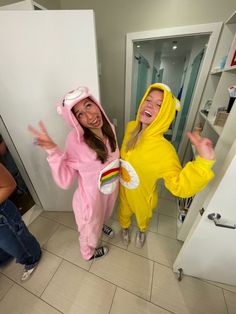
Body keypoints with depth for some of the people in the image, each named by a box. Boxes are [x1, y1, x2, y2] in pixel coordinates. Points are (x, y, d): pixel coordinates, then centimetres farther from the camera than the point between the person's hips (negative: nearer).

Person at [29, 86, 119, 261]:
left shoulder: (109, 127, -13)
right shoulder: (76, 140, -31)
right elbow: (65, 181, -27)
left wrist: (119, 172, 0)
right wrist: (53, 151, -38)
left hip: (111, 188, 5)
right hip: (92, 195, -4)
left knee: (102, 215, 37)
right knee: (90, 227, 28)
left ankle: (101, 225, 75)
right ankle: (88, 252, 64)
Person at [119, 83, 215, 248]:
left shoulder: (164, 150, -35)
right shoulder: (131, 127, -19)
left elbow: (180, 186, -32)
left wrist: (204, 161, -46)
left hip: (142, 196, -3)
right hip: (123, 189, 4)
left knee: (143, 216, 33)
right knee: (124, 212, 33)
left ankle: (142, 230, 70)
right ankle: (125, 227, 70)